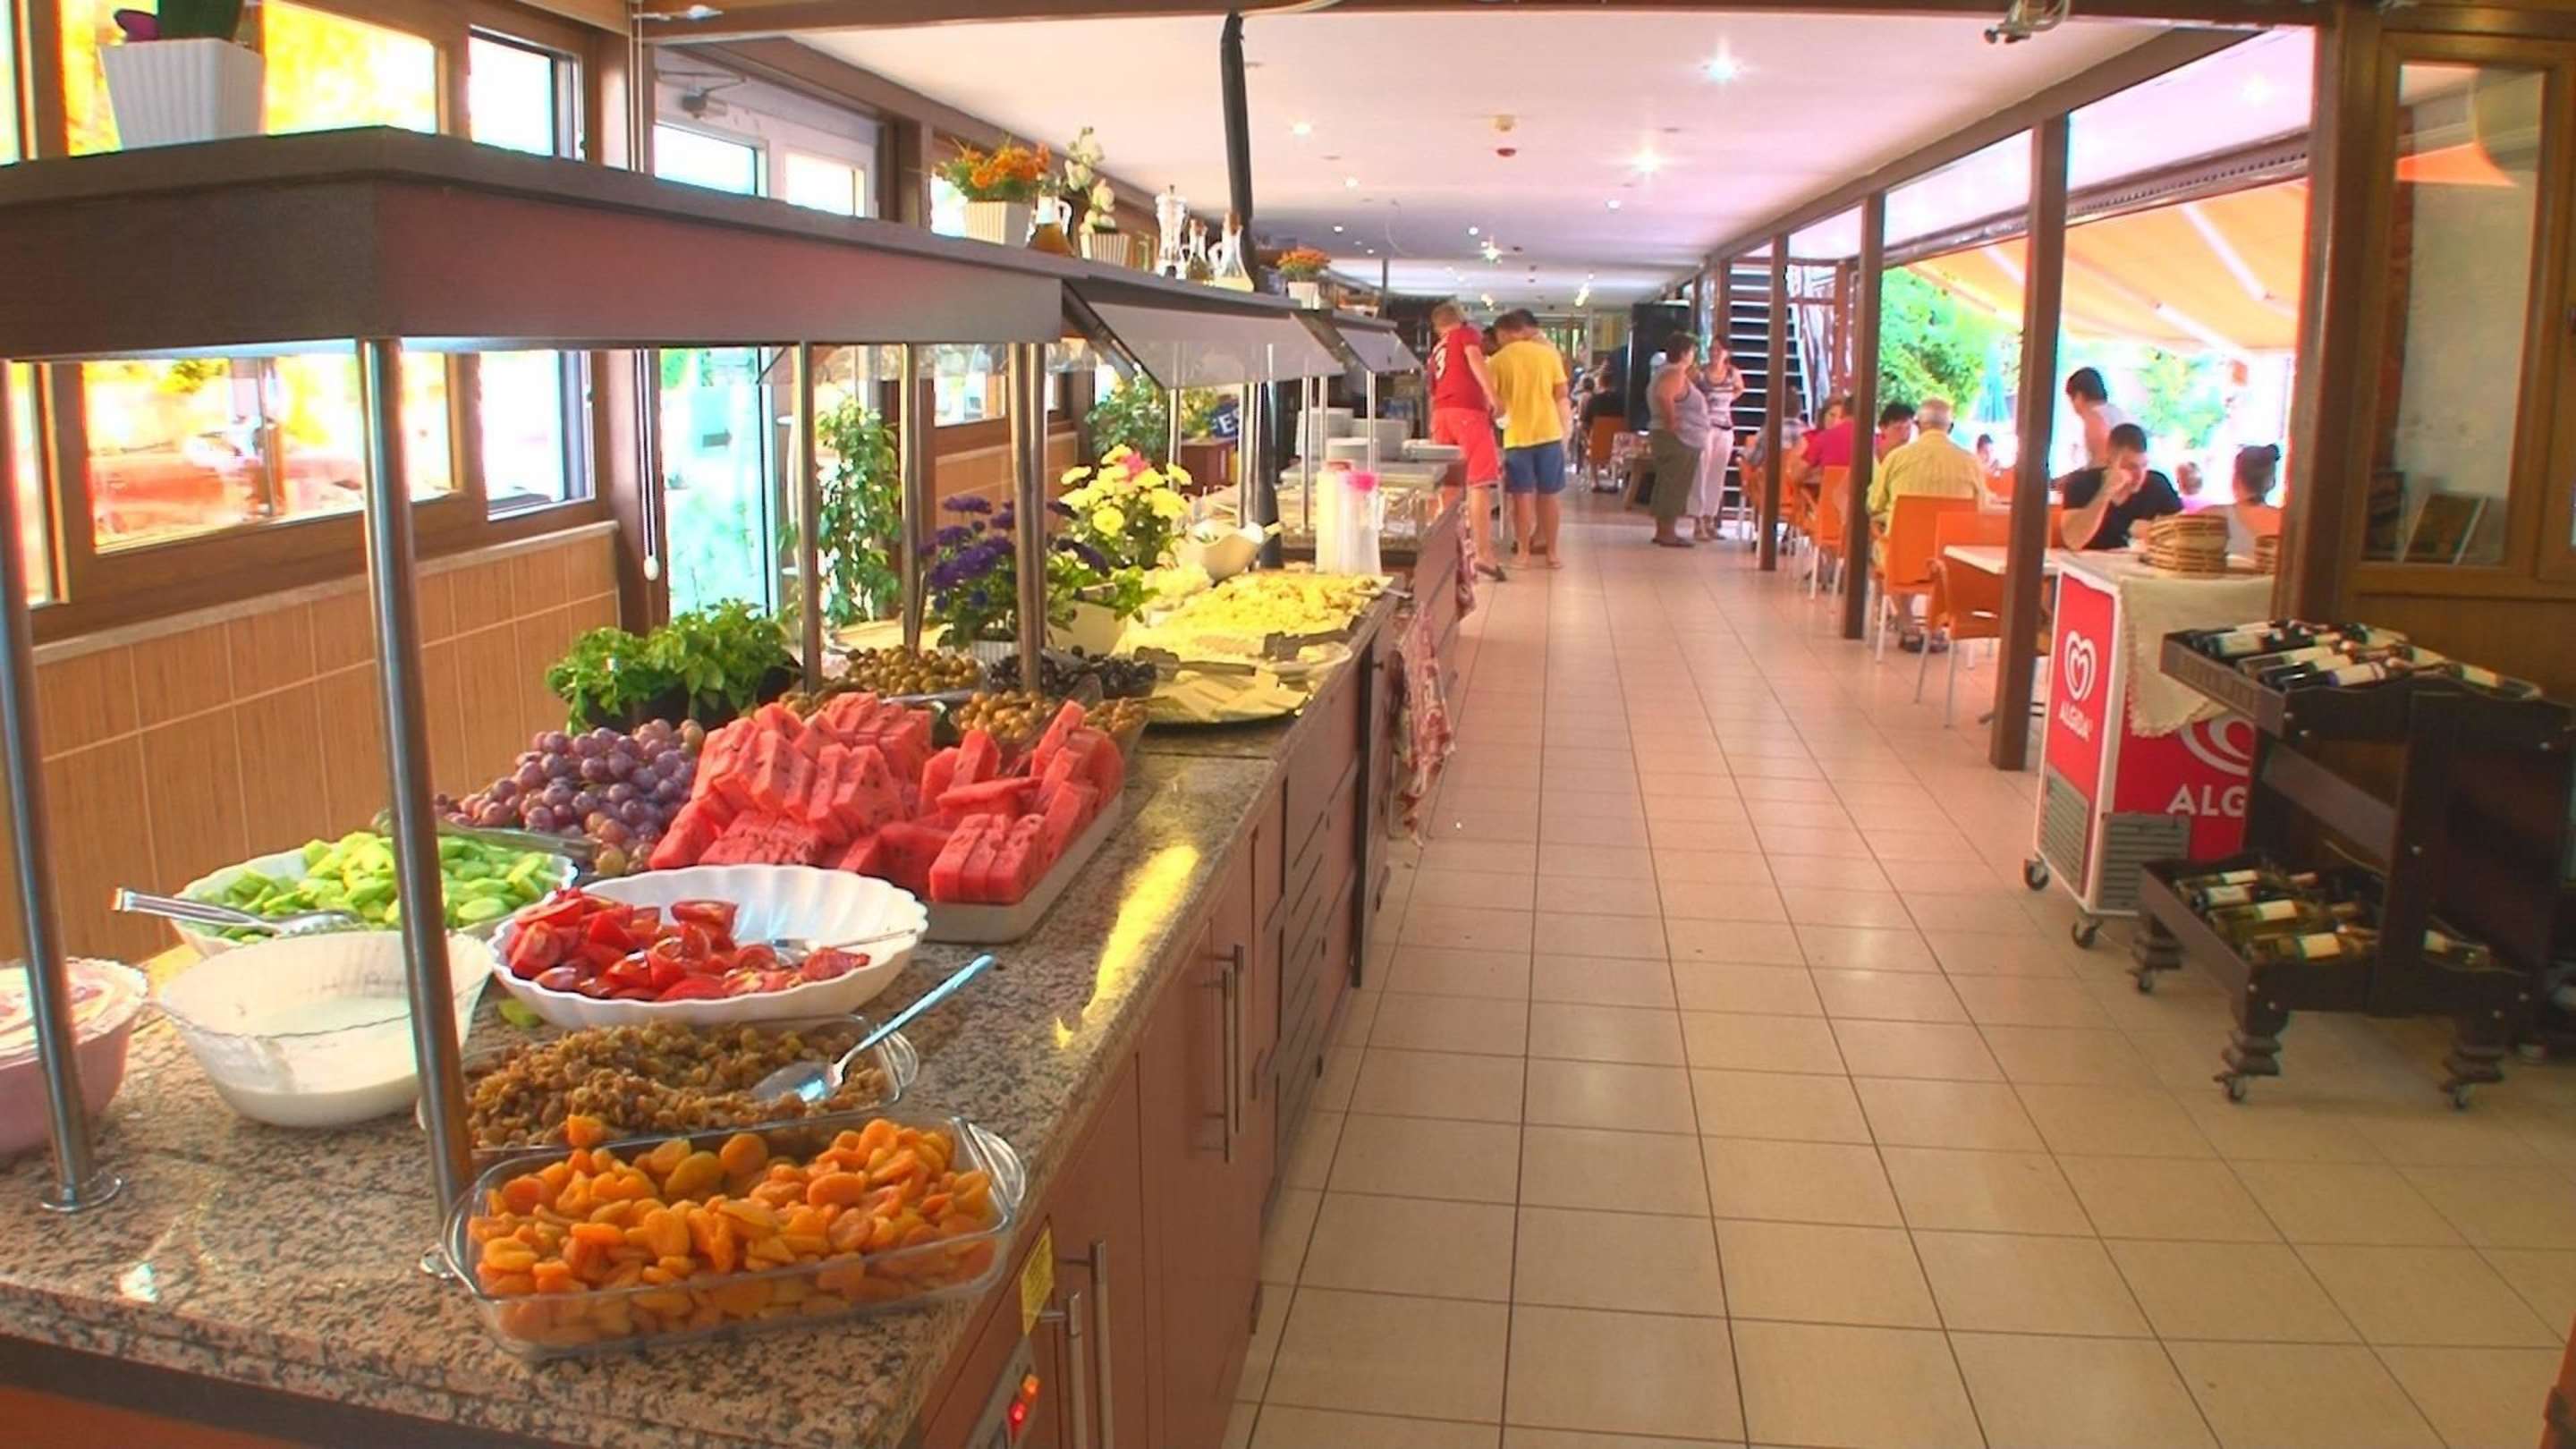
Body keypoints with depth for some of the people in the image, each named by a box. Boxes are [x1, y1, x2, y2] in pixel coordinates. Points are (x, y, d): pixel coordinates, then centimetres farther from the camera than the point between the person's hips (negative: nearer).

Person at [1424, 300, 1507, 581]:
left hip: (1441, 412, 7)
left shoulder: (1436, 351, 28)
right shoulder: (1468, 334, 10)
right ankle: (1484, 553, -17)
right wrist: (1493, 396, -17)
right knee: (1480, 483, -10)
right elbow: (1474, 358, -10)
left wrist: (1433, 427, 42)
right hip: (1468, 410, -7)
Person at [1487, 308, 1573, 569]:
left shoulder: (1496, 361, -3)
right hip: (1549, 432, 1)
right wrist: (1564, 431, 15)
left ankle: (1523, 551, 8)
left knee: (1522, 495, 6)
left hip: (1517, 435, -1)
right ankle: (1551, 552, 11)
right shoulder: (1548, 353, 1)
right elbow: (1562, 396, 4)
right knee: (1549, 495, 8)